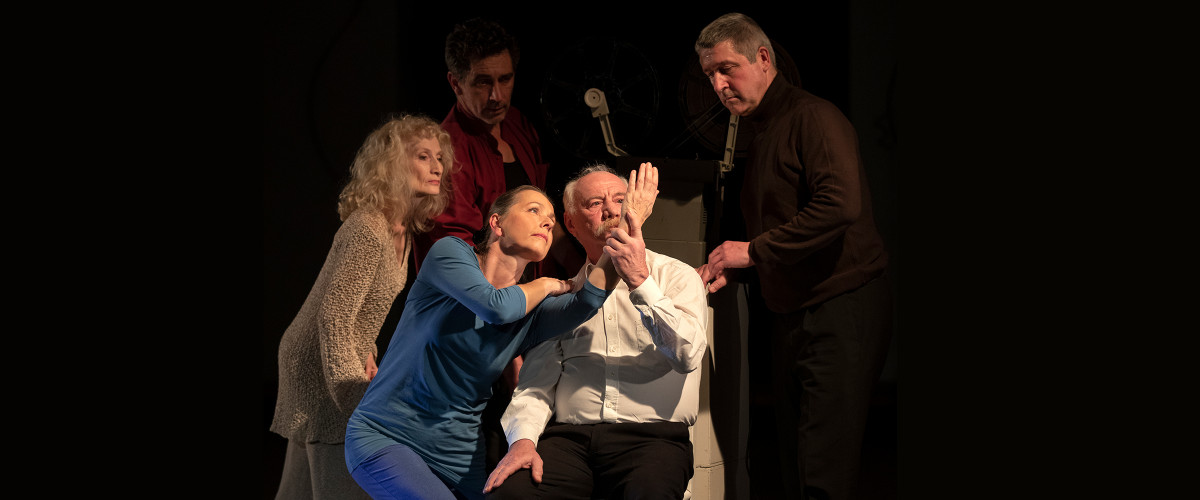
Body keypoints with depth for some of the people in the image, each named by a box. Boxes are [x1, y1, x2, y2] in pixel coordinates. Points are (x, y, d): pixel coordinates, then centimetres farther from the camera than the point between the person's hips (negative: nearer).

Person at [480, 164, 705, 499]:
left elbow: (687, 356, -8)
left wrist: (640, 282, -12)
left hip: (651, 436, -2)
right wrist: (523, 441, -8)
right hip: (569, 437, 2)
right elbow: (538, 380, 11)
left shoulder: (676, 277, 10)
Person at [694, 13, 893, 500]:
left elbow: (841, 205, -26)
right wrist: (727, 269, 8)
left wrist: (753, 250, -19)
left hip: (842, 309, -10)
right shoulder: (755, 135, 19)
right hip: (788, 314, 10)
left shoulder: (813, 117, -11)